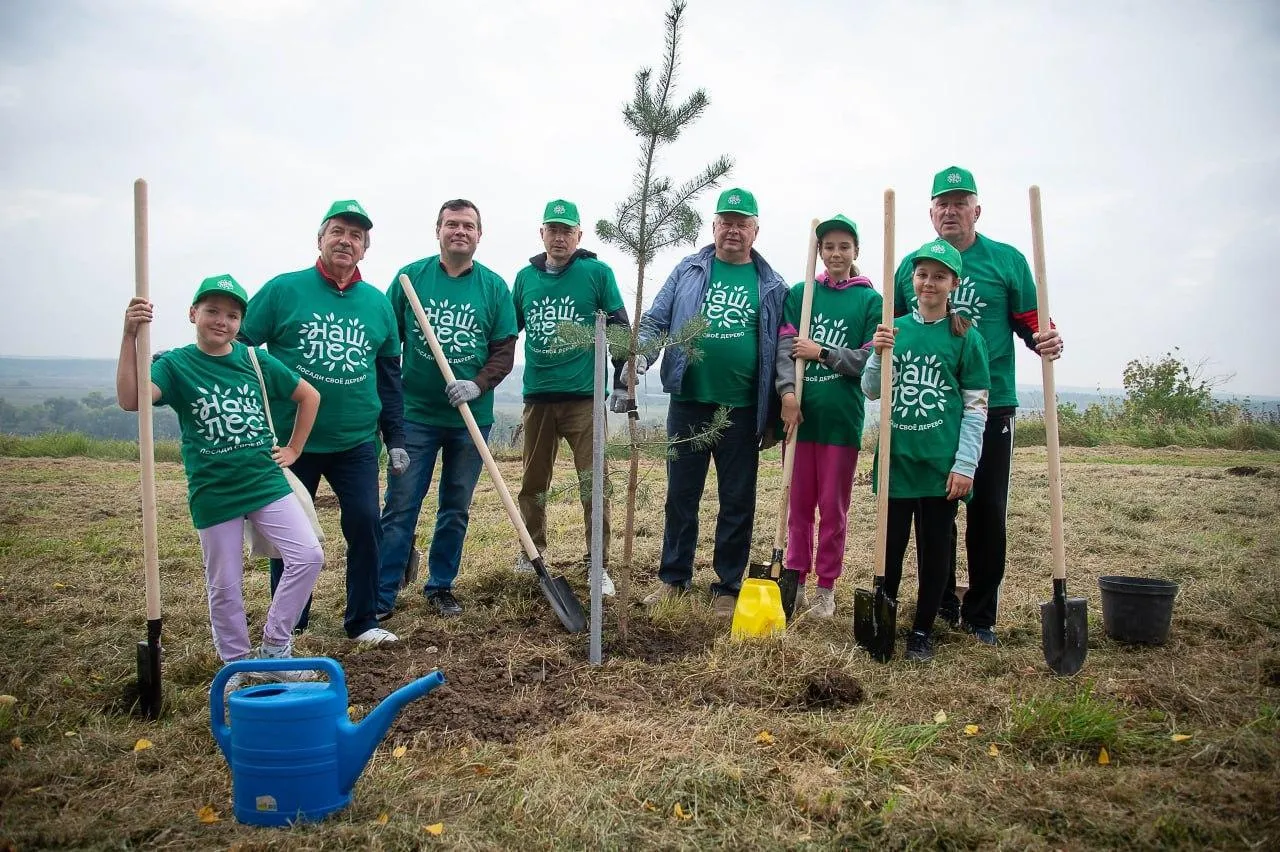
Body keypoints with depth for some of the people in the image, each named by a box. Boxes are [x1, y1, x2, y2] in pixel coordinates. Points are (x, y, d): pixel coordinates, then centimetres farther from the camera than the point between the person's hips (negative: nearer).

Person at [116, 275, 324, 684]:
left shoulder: (255, 360, 3)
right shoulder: (176, 364, -4)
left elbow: (309, 395, 14)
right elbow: (130, 399, -24)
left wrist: (294, 449, 10)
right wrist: (130, 337, -33)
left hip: (266, 481, 2)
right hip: (213, 493, -2)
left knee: (309, 556, -8)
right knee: (224, 588, 7)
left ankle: (274, 650, 9)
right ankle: (237, 664, 27)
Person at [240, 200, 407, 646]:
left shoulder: (378, 303, 6)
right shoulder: (283, 290, -4)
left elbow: (389, 377, 11)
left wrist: (396, 440, 10)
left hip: (356, 443, 2)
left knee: (366, 525, -2)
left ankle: (362, 621, 16)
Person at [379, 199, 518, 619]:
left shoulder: (494, 287, 1)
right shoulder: (410, 277, 0)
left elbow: (505, 349, 1)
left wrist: (479, 384, -16)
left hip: (471, 418, 2)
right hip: (415, 414, -1)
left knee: (456, 509, 11)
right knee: (400, 507, -1)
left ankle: (441, 586, 26)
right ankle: (381, 596, 7)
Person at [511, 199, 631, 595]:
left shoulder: (597, 273, -1)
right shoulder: (526, 277, 9)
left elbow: (620, 328, 2)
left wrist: (622, 381, -1)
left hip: (583, 396, -4)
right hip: (538, 396, 4)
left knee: (593, 485, -5)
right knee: (533, 481, 13)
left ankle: (598, 565, 3)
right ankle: (532, 550, 32)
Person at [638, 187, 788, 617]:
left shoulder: (771, 285, 6)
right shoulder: (688, 270, 7)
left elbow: (781, 350, 8)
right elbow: (654, 320, 5)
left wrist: (774, 414, 6)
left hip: (742, 410, 0)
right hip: (688, 403, 1)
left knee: (738, 501, 7)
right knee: (681, 495, 10)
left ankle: (728, 586, 20)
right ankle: (673, 577, 24)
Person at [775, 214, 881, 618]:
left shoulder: (870, 300, 3)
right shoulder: (800, 294, 8)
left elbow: (870, 360, -3)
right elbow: (785, 346, -2)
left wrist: (822, 352, -10)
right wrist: (788, 392, -15)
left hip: (842, 415, -2)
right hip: (800, 411, 2)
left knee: (833, 506, 6)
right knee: (799, 503, 10)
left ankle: (826, 586, 18)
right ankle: (796, 579, 22)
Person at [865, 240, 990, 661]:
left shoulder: (966, 337, -1)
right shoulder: (895, 329, 6)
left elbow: (975, 406, -2)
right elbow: (871, 391, 7)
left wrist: (965, 463, -8)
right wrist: (879, 355, -11)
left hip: (941, 463, -2)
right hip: (896, 458, 2)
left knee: (935, 549, 7)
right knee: (891, 545, 9)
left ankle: (923, 630, 20)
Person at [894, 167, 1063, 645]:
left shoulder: (1007, 260, 4)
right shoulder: (910, 265, 10)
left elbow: (1029, 322, 5)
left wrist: (1046, 340, -18)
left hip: (990, 404, -2)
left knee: (987, 511, 2)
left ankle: (980, 616, 14)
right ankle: (940, 605, 22)